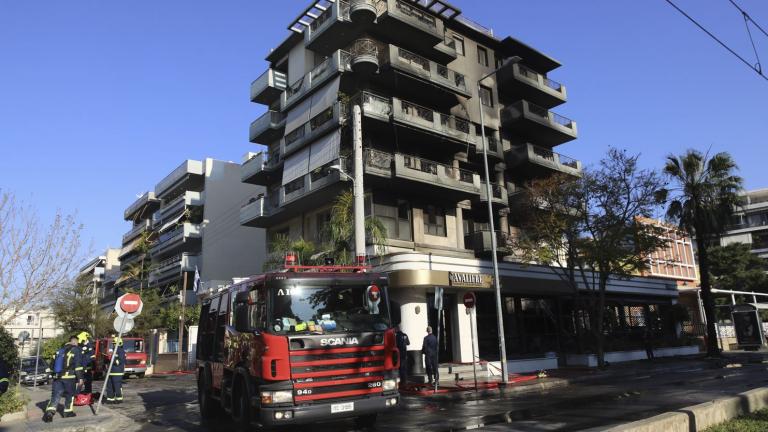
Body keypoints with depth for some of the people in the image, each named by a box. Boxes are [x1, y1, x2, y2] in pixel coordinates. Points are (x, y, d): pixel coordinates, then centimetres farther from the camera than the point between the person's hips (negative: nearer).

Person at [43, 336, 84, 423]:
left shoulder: (60, 350, 16)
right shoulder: (76, 350, -5)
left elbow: (54, 363, 22)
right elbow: (78, 365, -10)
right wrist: (80, 378, -6)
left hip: (57, 376, 5)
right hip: (69, 377, -5)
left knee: (55, 395, 4)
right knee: (70, 394, 13)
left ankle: (49, 412, -13)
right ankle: (68, 411, 17)